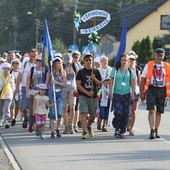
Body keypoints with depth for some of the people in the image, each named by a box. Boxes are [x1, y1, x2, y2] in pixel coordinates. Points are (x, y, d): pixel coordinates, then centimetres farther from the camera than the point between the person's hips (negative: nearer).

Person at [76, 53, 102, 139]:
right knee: (83, 113, -17)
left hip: (94, 97, 3)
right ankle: (84, 131, -20)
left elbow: (100, 84, 6)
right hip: (83, 96, -3)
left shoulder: (96, 72, 9)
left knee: (93, 115, 12)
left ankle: (88, 126, 41)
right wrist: (87, 92, -17)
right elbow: (78, 85, -6)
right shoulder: (81, 72, 1)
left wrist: (94, 79, -13)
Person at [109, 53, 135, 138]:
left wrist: (133, 94, 3)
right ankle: (117, 129, 2)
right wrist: (111, 92, -5)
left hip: (127, 94, 3)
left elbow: (133, 83, 11)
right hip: (117, 95, -3)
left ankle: (122, 131, 11)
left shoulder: (130, 71, 9)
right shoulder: (115, 70, 3)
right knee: (118, 112, -17)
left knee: (126, 113, -1)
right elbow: (111, 82, 3)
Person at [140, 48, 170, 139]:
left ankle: (156, 130, 21)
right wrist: (142, 93, 0)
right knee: (152, 110, -13)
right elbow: (143, 79, 4)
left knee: (159, 111, 9)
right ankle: (152, 131, -16)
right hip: (151, 90, -3)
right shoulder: (149, 65, 3)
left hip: (162, 91, 3)